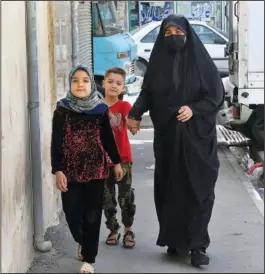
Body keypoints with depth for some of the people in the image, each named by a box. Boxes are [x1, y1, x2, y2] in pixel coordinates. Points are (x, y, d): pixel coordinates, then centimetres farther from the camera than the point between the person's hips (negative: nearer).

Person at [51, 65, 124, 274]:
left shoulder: (100, 109, 2)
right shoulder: (62, 109, -2)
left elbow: (108, 138, 11)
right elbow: (56, 142, -4)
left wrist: (117, 162, 13)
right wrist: (58, 170, -10)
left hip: (96, 169, 1)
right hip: (70, 170, -1)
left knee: (92, 215, 1)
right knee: (72, 214, 0)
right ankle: (83, 243, 31)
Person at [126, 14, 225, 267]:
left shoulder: (200, 60, -4)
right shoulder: (158, 62, 5)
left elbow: (216, 94, -4)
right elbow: (146, 92, 7)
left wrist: (194, 109, -19)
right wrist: (134, 114, -9)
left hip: (197, 136, -3)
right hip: (166, 136, 3)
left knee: (198, 189, -5)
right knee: (169, 188, 5)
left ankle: (197, 245, -1)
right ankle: (174, 239, 15)